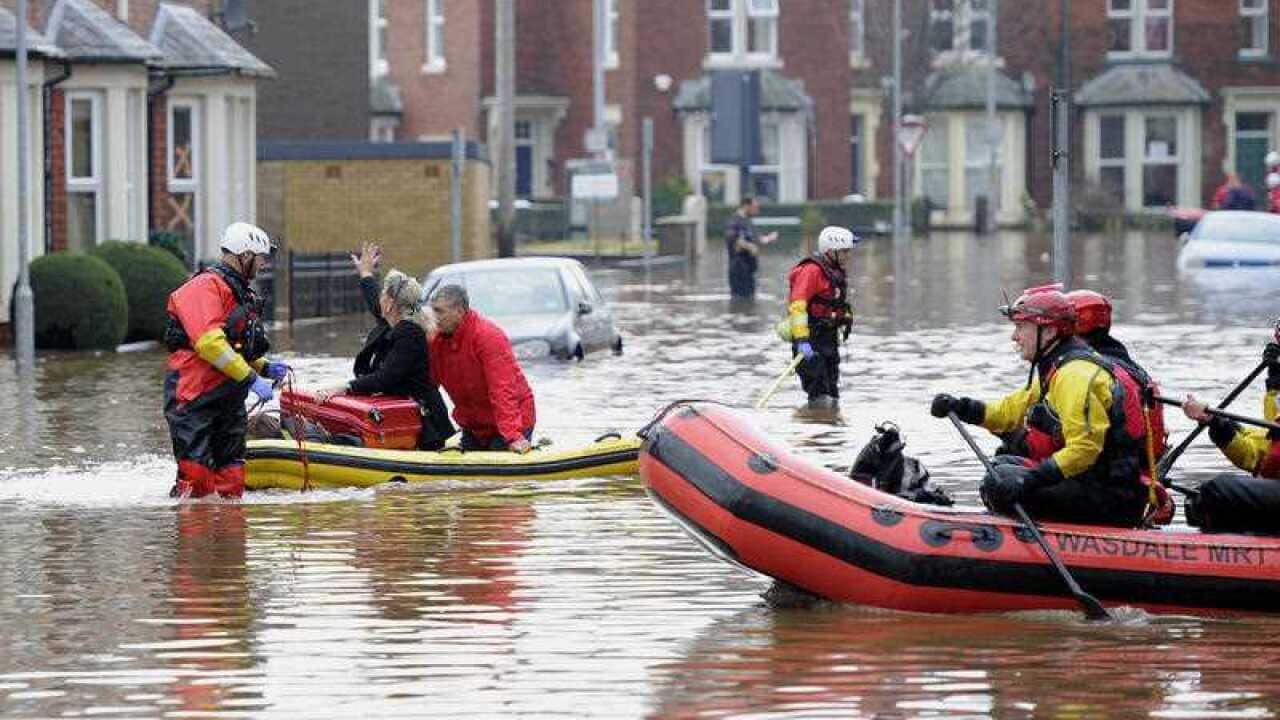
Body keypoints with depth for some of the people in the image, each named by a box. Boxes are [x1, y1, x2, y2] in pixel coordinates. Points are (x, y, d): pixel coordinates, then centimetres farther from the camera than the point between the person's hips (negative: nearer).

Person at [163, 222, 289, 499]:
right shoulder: (206, 286, -12)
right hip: (196, 400, -10)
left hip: (230, 400, 10)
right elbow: (209, 343, -23)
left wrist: (265, 368, 11)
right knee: (197, 478, -15)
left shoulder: (242, 294, 21)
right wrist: (251, 378, -22)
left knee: (231, 481, 6)